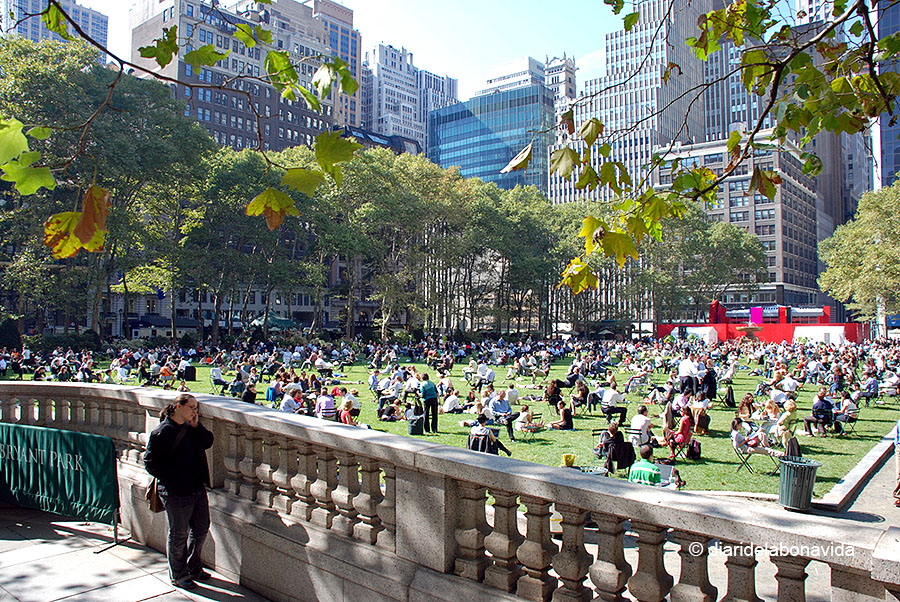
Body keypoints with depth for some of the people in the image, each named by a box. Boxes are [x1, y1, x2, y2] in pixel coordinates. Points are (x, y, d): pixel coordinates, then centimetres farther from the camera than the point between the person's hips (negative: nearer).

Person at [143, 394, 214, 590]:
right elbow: (151, 461, -15)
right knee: (178, 534, 6)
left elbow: (207, 442, 9)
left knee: (201, 529, 18)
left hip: (198, 489, 8)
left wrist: (196, 426, -4)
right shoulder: (163, 432, -16)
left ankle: (193, 568, 36)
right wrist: (171, 480, -16)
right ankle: (178, 575, 24)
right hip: (176, 493, -8)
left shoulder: (190, 428, 8)